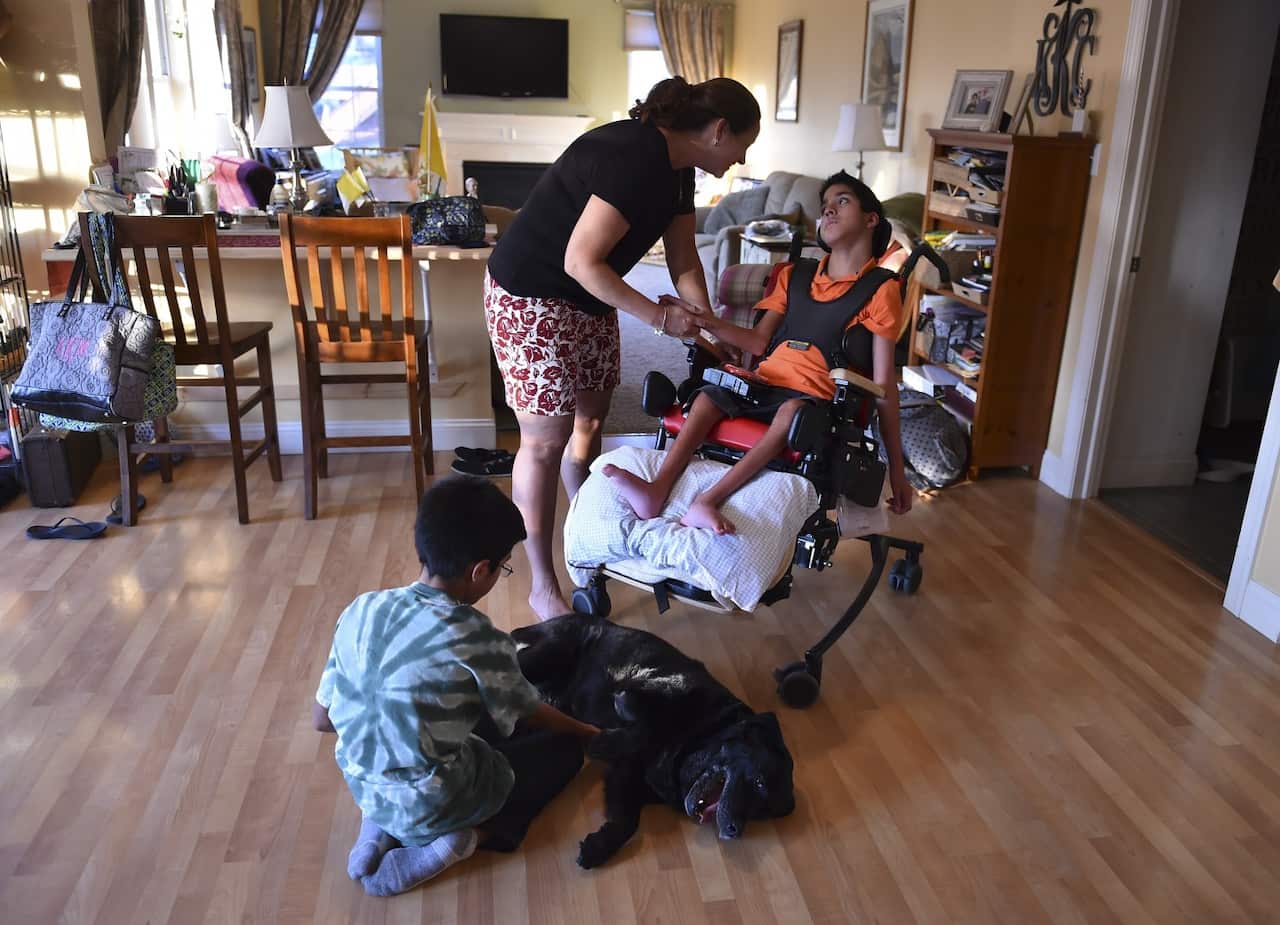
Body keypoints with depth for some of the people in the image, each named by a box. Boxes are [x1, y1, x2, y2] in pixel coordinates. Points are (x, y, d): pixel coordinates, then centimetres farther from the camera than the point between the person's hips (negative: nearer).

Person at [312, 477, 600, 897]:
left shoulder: (360, 610, -8)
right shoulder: (481, 642, -22)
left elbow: (323, 719, 2)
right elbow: (531, 715, -2)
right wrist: (587, 730, 19)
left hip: (364, 790, 5)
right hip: (434, 805, -5)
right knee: (564, 748, 14)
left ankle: (382, 826, 12)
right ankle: (462, 838, -3)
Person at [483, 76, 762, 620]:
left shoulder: (677, 168, 4)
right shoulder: (637, 158, -26)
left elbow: (684, 262, 11)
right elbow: (580, 261, -27)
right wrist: (659, 317, -22)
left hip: (588, 298, 9)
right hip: (530, 298, -9)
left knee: (589, 421, 15)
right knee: (546, 442, -4)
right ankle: (543, 587, 8)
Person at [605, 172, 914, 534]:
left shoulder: (880, 288, 1)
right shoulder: (794, 275, 18)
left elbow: (884, 384, -3)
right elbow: (759, 342, 15)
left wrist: (896, 468, -3)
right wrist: (706, 322, 0)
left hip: (816, 398, -5)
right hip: (764, 382, 5)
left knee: (793, 410, -37)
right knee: (710, 394, -22)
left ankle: (707, 501, -46)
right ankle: (657, 490, -36)